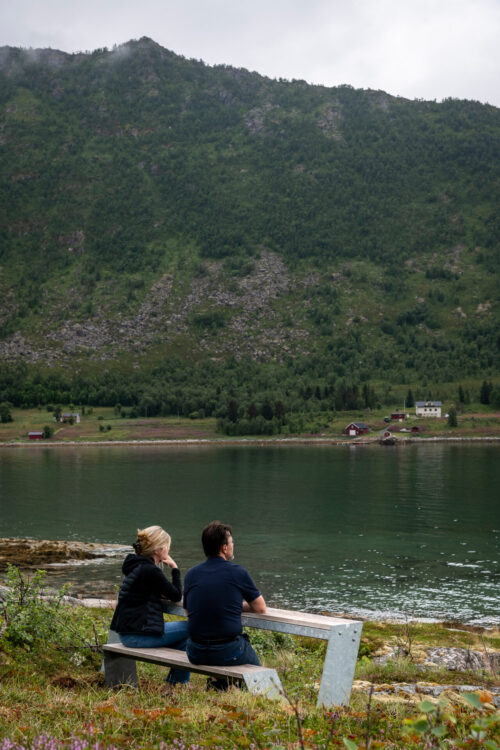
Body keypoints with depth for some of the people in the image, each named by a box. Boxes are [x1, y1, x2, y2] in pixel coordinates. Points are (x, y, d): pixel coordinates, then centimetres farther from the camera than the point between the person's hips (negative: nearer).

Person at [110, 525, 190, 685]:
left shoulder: (136, 566, 12)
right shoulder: (150, 570, -18)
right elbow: (176, 596, -8)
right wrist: (175, 569, 0)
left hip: (127, 633, 10)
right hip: (139, 635, -10)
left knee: (183, 635, 21)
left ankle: (172, 682, 27)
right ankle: (178, 683, 12)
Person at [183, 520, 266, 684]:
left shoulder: (191, 574, 3)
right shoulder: (237, 573, -8)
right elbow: (261, 608, 3)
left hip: (195, 653, 4)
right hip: (228, 653, -4)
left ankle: (217, 684, 31)